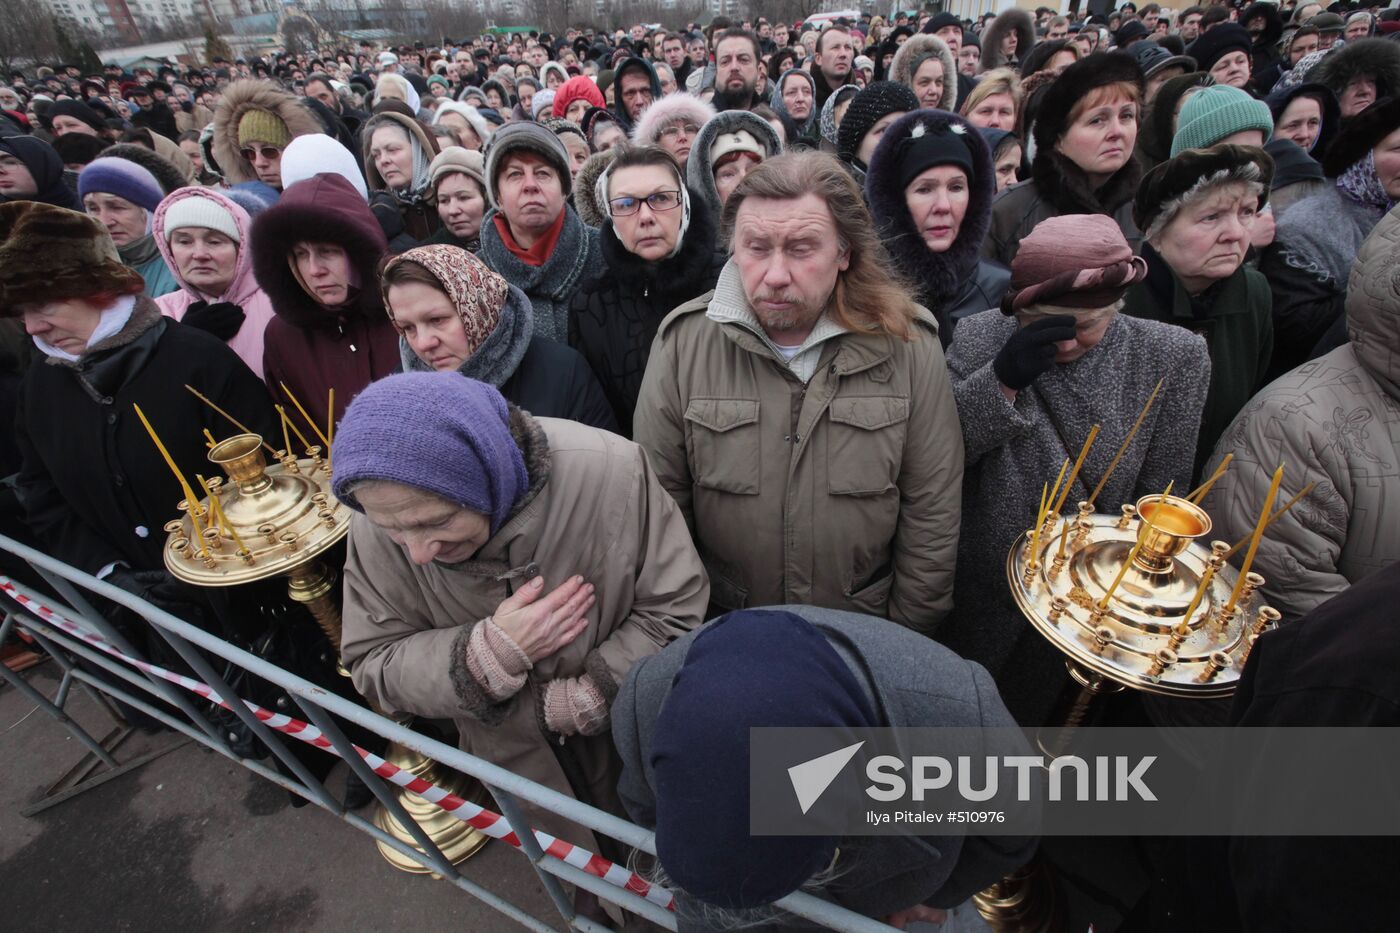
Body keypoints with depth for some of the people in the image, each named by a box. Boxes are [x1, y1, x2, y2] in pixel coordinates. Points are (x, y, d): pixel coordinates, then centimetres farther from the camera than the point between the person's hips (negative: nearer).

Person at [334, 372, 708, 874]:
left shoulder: (612, 472, -31)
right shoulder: (378, 527, -22)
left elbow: (676, 609, -20)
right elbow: (373, 665, -12)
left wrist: (577, 704, -23)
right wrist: (488, 656, -31)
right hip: (519, 762, 2)